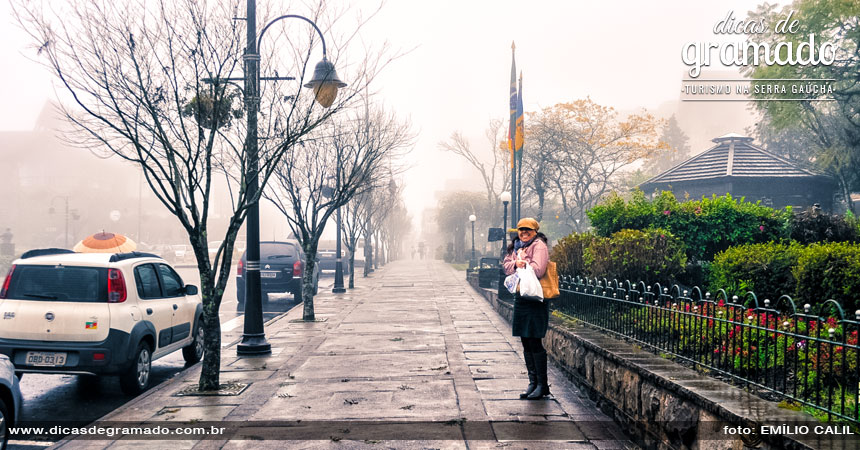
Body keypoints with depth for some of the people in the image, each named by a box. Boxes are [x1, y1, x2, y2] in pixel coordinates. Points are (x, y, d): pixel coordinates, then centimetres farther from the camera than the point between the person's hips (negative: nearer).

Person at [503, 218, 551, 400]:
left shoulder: (539, 245, -8)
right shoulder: (517, 246, 16)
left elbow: (537, 270, -21)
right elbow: (507, 266, 6)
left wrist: (522, 261, -8)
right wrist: (517, 264, -13)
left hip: (535, 300, -8)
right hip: (521, 298, 8)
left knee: (535, 343, -6)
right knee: (526, 343, 11)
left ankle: (542, 385, 4)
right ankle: (533, 382, 20)